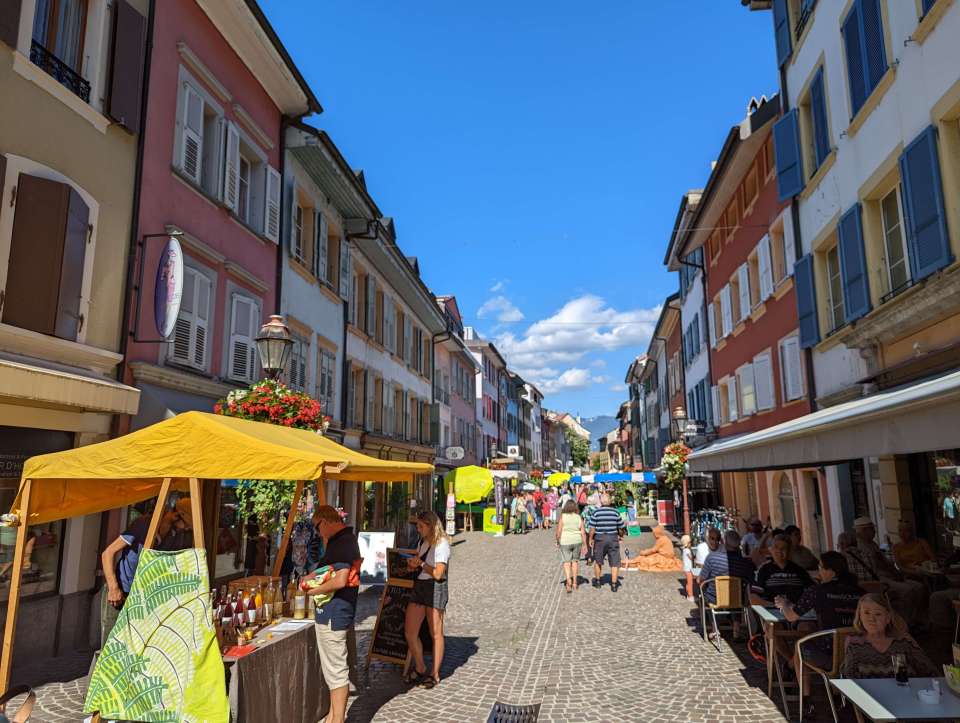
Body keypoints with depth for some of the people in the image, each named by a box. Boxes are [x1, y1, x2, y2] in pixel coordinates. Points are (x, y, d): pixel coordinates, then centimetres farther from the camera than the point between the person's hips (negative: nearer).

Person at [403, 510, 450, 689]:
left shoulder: (441, 544, -12)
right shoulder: (423, 542, 13)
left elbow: (438, 573, -16)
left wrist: (421, 563, -9)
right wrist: (413, 563, 3)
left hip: (435, 589, -8)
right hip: (419, 587, 8)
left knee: (436, 633, 4)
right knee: (409, 632, 7)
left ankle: (435, 674, 16)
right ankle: (420, 669, 24)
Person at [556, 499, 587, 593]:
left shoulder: (562, 517, -9)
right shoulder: (579, 518, -1)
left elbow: (559, 531, -11)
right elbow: (583, 533, -3)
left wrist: (558, 541, 4)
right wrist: (585, 545, 4)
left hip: (565, 542, -3)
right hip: (577, 541, 3)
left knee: (566, 562, 3)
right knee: (575, 560, 18)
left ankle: (568, 579, -18)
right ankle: (574, 582, 23)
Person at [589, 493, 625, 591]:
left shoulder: (596, 512, -8)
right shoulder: (615, 512, -3)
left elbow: (592, 528, -9)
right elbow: (621, 528, 4)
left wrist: (591, 539, 5)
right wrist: (621, 536, 23)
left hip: (599, 538, 0)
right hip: (613, 539, 0)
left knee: (598, 561, 17)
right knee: (614, 562, 8)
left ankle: (597, 581, 30)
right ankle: (614, 584, 8)